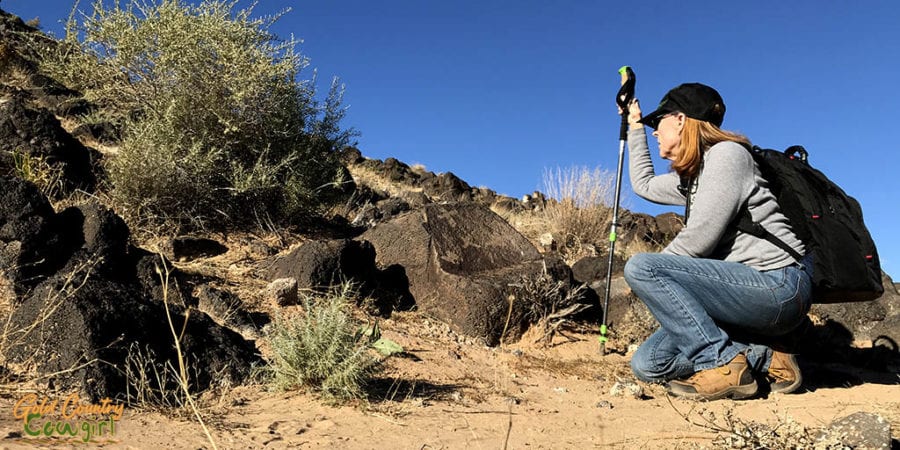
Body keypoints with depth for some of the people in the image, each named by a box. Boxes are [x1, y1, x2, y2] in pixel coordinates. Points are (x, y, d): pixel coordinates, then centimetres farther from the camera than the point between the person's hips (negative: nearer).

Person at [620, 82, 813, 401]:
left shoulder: (725, 154, -8)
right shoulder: (691, 177, 19)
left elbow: (699, 238, -17)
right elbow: (643, 185, 37)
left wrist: (645, 276, -4)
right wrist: (635, 126, 41)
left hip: (778, 284, -9)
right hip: (749, 290, 9)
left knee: (640, 267, -21)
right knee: (647, 364, -1)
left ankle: (722, 362, -18)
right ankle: (762, 359, 0)